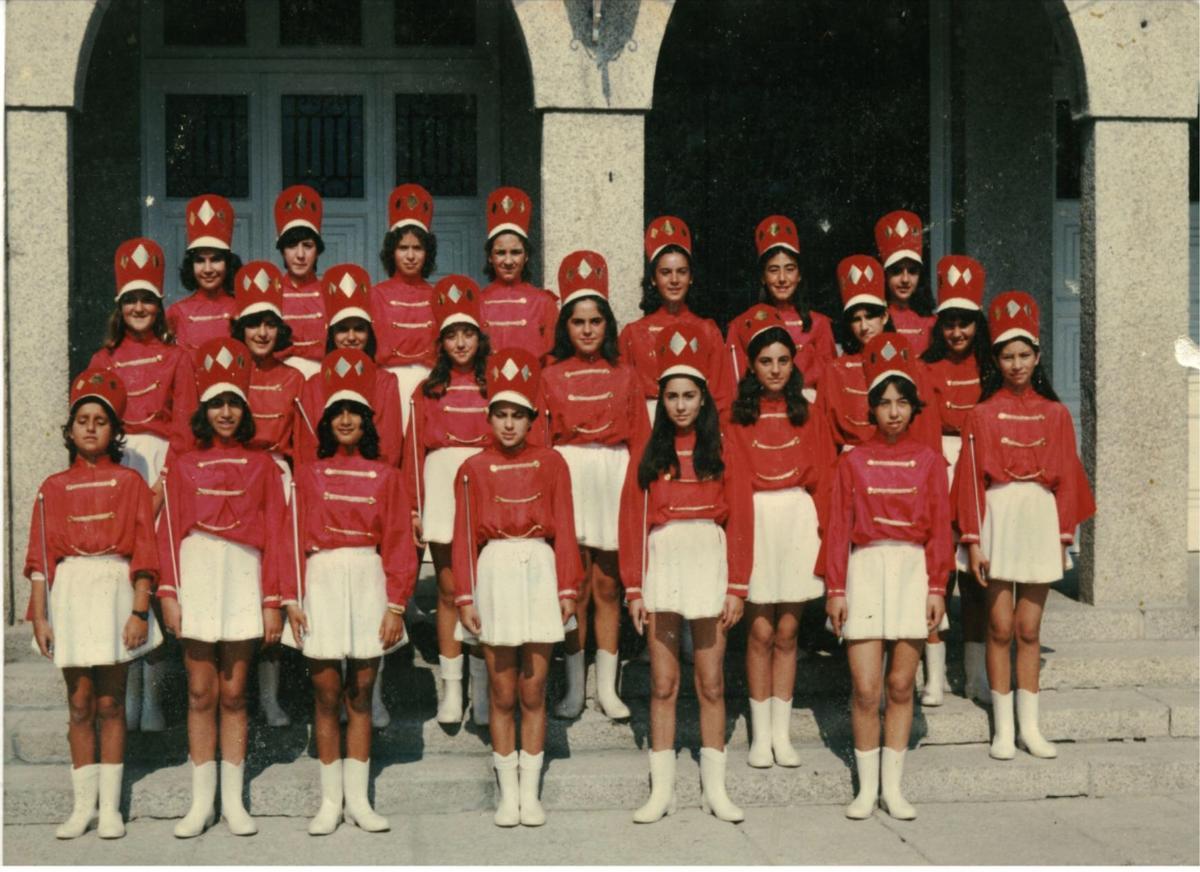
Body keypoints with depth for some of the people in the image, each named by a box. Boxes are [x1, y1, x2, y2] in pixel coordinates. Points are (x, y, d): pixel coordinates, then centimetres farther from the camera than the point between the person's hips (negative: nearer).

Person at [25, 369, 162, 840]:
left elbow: (144, 550, -1)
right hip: (70, 592, 2)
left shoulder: (130, 482, 4)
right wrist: (39, 617, -2)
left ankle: (110, 808, 7)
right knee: (80, 703, 3)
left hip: (114, 589, -2)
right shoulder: (53, 488, 9)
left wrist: (140, 611, -9)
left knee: (109, 703, 2)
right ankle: (83, 805, 9)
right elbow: (39, 556, 6)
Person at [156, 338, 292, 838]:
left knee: (233, 692, 3)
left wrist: (273, 601, -2)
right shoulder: (183, 465, 11)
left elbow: (275, 535, 6)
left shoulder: (263, 466, 10)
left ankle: (234, 802, 9)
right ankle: (202, 802, 7)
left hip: (244, 577, 0)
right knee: (201, 692, 1)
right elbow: (169, 531, 6)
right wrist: (169, 593, -5)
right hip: (197, 574, 0)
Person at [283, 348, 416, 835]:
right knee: (326, 694, 1)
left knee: (361, 694, 6)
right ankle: (331, 801, 8)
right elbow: (294, 538, 3)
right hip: (323, 582, 0)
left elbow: (398, 543, 3)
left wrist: (396, 606, -5)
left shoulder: (386, 477, 7)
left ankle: (358, 799, 12)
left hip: (369, 583, 0)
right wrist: (292, 599, -6)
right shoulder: (308, 474, 7)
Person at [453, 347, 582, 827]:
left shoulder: (551, 462, 6)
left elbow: (564, 529, 5)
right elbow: (464, 535, 4)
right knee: (503, 694, 5)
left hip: (539, 570, 0)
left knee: (533, 693, 5)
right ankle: (508, 793, 13)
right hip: (495, 571, 0)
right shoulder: (473, 469, 5)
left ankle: (531, 793, 13)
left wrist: (568, 588, 1)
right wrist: (465, 597, -1)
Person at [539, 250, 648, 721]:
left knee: (606, 585, 4)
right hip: (569, 480, -1)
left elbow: (640, 437, 7)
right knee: (575, 587, 0)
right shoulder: (550, 377, 6)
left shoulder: (625, 375, 9)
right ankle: (574, 688, 9)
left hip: (614, 478, 1)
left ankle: (607, 687, 12)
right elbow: (539, 441, 4)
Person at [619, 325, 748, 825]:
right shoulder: (649, 456, 7)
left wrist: (737, 587, -5)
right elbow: (631, 523, 5)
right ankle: (662, 790, 10)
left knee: (711, 683, 4)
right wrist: (634, 590, -2)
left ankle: (714, 789, 12)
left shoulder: (721, 453, 3)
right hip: (662, 566, 1)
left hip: (709, 564, -1)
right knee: (663, 684, 4)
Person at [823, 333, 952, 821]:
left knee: (900, 686, 5)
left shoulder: (928, 461, 7)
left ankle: (893, 787, 14)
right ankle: (867, 788, 8)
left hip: (913, 571, 1)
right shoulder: (853, 462, 5)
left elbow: (939, 527, 6)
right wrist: (835, 589, -3)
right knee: (866, 689, -4)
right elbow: (838, 528, 3)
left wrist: (937, 587, -1)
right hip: (866, 568, -1)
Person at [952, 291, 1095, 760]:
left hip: (1040, 520, 2)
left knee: (1029, 630, 6)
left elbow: (1065, 478, 8)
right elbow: (971, 478, -2)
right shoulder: (982, 414, 0)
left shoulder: (1056, 414, 6)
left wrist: (1064, 538, 3)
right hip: (999, 517, -2)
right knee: (1001, 628, 1)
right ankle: (1003, 729, 8)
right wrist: (973, 540, -7)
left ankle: (1030, 727, 14)